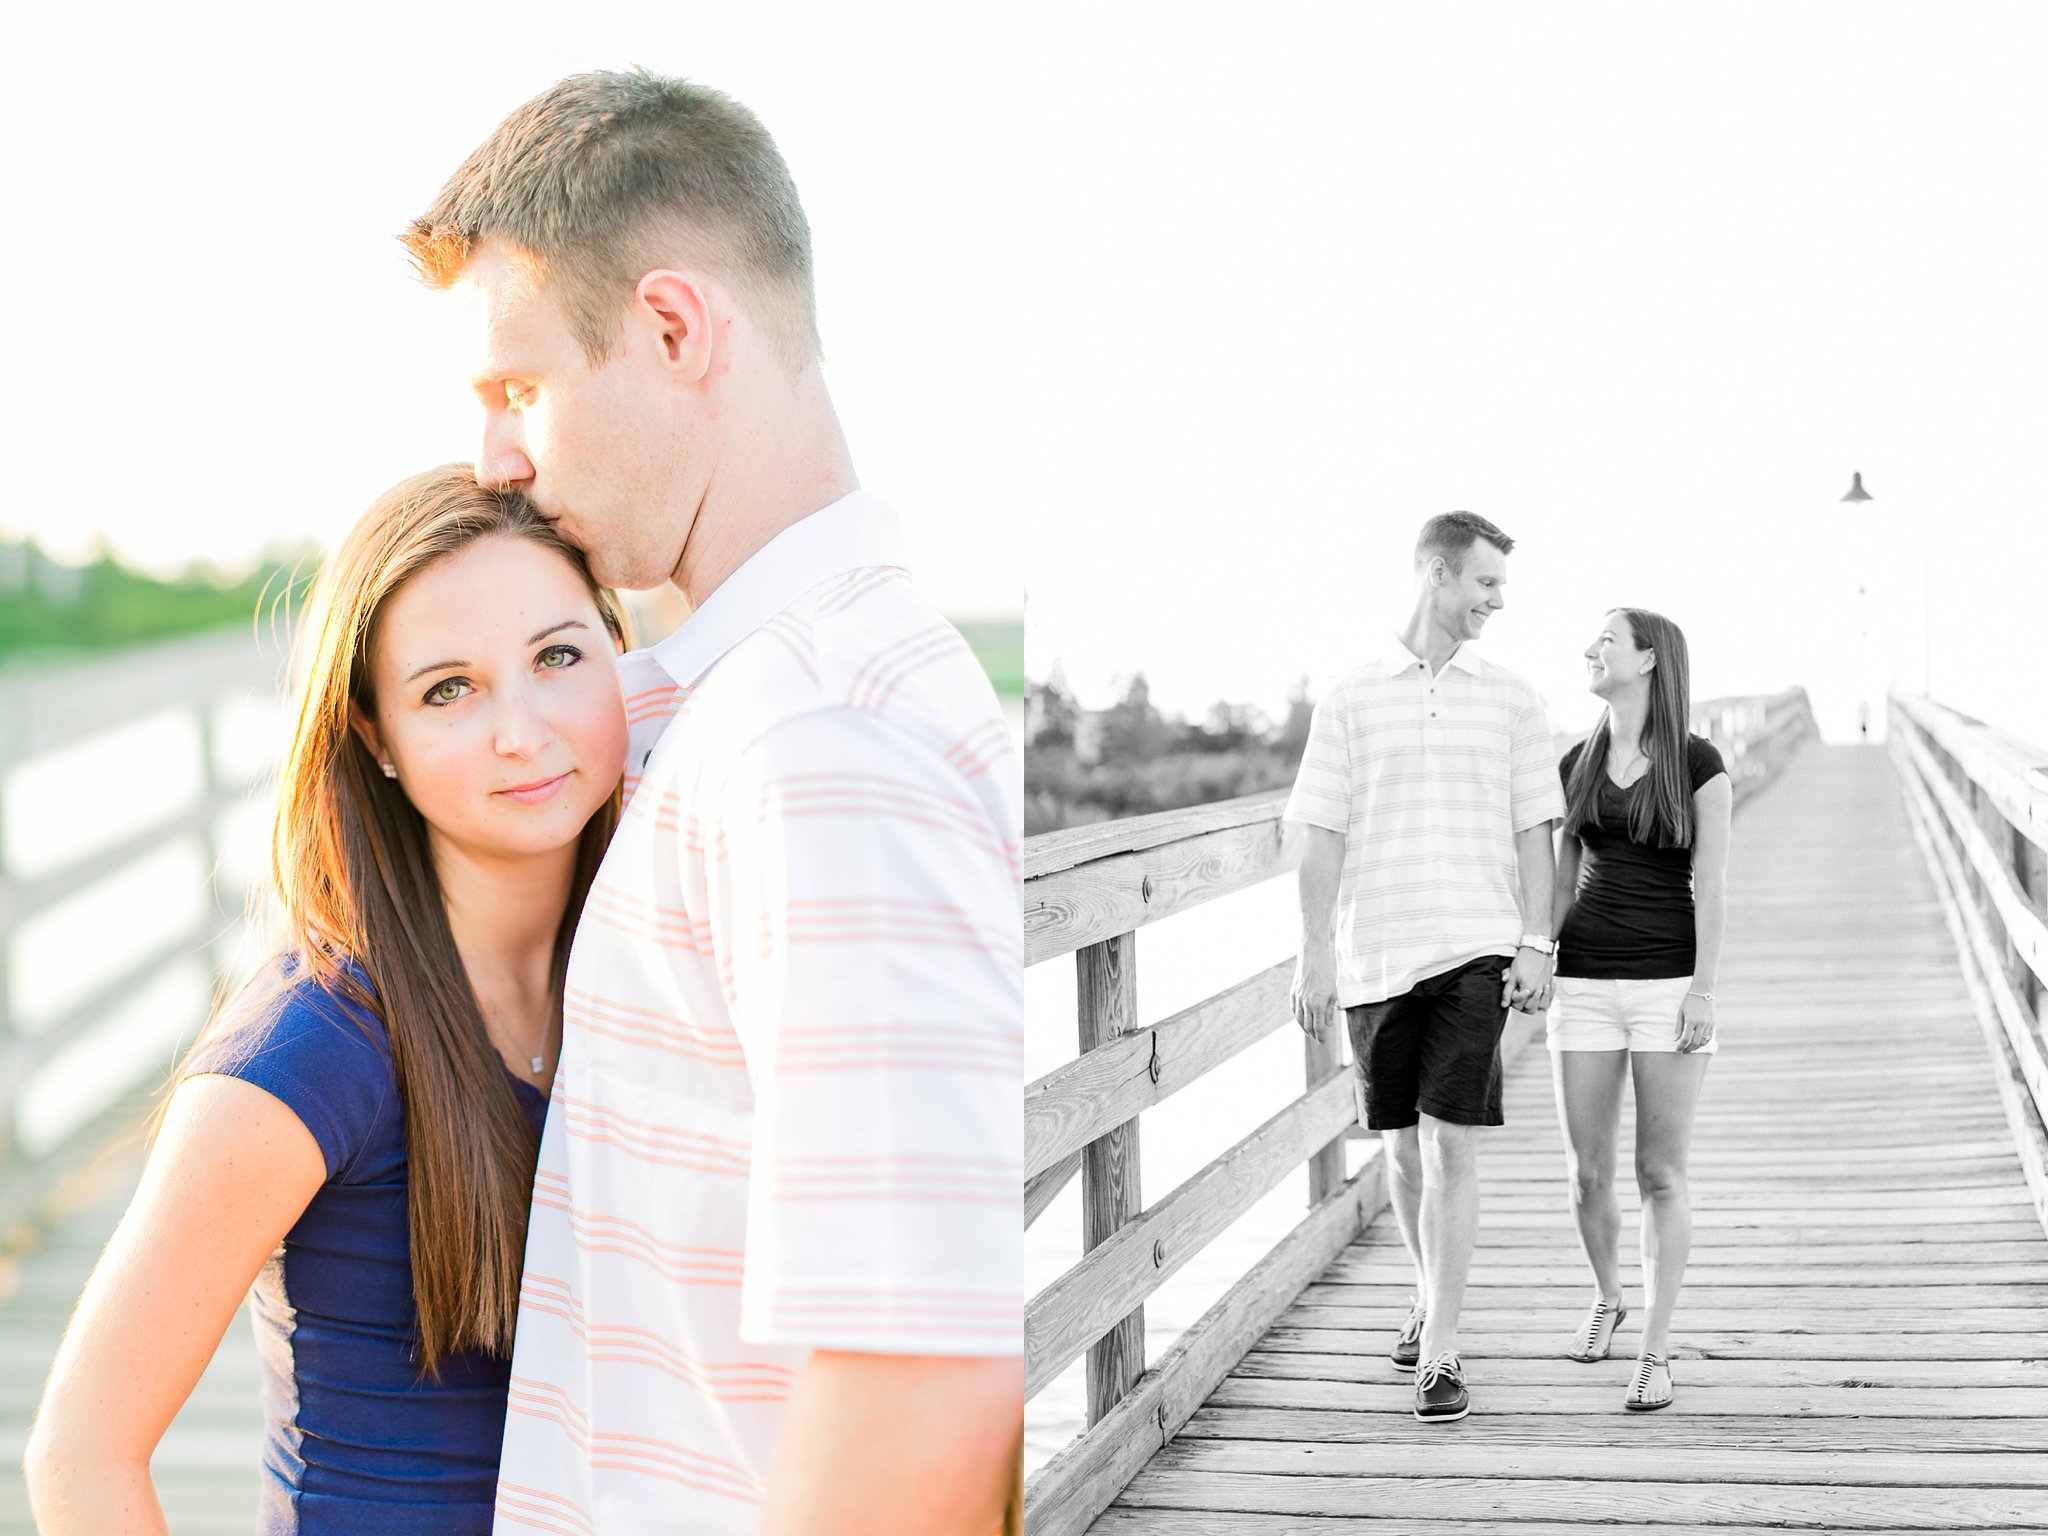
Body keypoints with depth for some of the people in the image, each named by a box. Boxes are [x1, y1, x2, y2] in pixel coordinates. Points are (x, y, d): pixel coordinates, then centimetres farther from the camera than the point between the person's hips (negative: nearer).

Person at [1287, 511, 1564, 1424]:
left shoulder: (1511, 701, 7)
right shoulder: (1352, 700, 4)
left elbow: (1532, 831, 7)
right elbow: (1322, 837, 3)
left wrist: (1536, 944, -2)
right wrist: (1314, 956, -2)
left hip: (1475, 949, -1)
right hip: (1375, 951, 1)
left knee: (1450, 1143, -10)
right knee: (1401, 1145, 12)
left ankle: (1439, 1352, -9)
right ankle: (1428, 1299, 35)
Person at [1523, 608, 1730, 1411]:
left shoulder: (1698, 763, -3)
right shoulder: (1577, 764, 10)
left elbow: (1711, 885, -4)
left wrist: (1704, 992, -10)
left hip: (1668, 983, -4)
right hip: (1585, 983, 4)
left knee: (1661, 1175, -2)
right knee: (1588, 1172, 5)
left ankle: (1656, 1352, 5)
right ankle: (1606, 1295, 33)